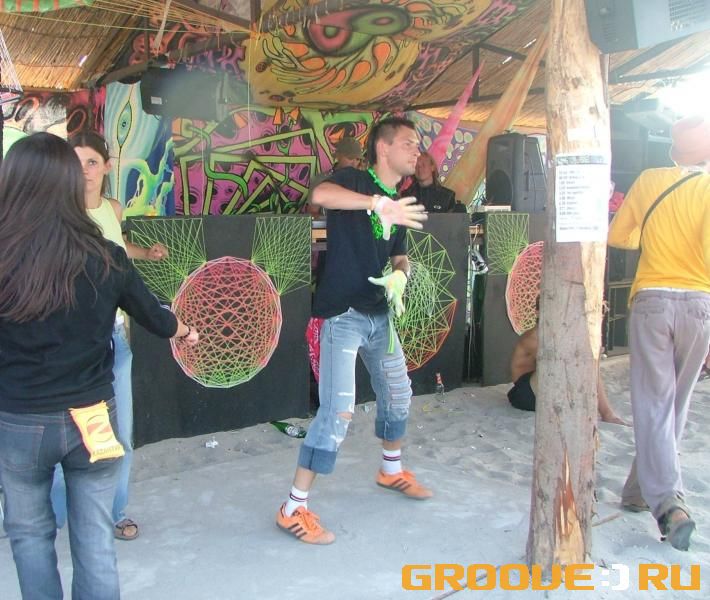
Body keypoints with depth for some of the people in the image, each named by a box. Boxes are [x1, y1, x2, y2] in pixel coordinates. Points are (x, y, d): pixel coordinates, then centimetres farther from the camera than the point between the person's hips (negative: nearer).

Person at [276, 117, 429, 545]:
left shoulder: (399, 205, 13)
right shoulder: (354, 180, -10)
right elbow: (320, 194, -33)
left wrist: (400, 274, -3)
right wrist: (379, 202, -40)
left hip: (379, 314, 9)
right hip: (343, 315, -8)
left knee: (398, 394, 21)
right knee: (338, 412, -12)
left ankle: (392, 470, 45)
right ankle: (294, 508, 0)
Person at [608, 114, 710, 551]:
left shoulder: (649, 180, 5)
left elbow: (616, 236, 13)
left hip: (650, 300, 1)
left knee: (653, 402, 1)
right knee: (675, 404, 14)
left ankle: (666, 500, -14)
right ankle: (640, 490, 23)